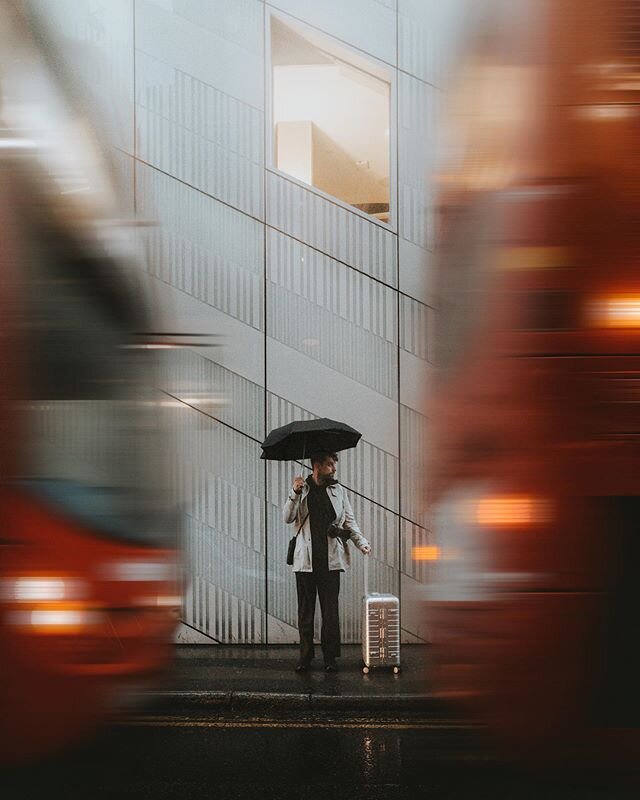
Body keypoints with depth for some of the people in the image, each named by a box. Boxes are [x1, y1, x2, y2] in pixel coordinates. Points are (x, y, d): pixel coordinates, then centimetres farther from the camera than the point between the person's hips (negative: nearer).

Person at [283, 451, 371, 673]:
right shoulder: (301, 489, 6)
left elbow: (349, 521, 11)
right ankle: (305, 656, 11)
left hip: (330, 560, 1)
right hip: (305, 560, -1)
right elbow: (288, 518, -2)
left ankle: (330, 657, 6)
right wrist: (295, 494, -17)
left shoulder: (338, 490, 11)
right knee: (305, 610, 4)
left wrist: (361, 542, -4)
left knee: (330, 610, 0)